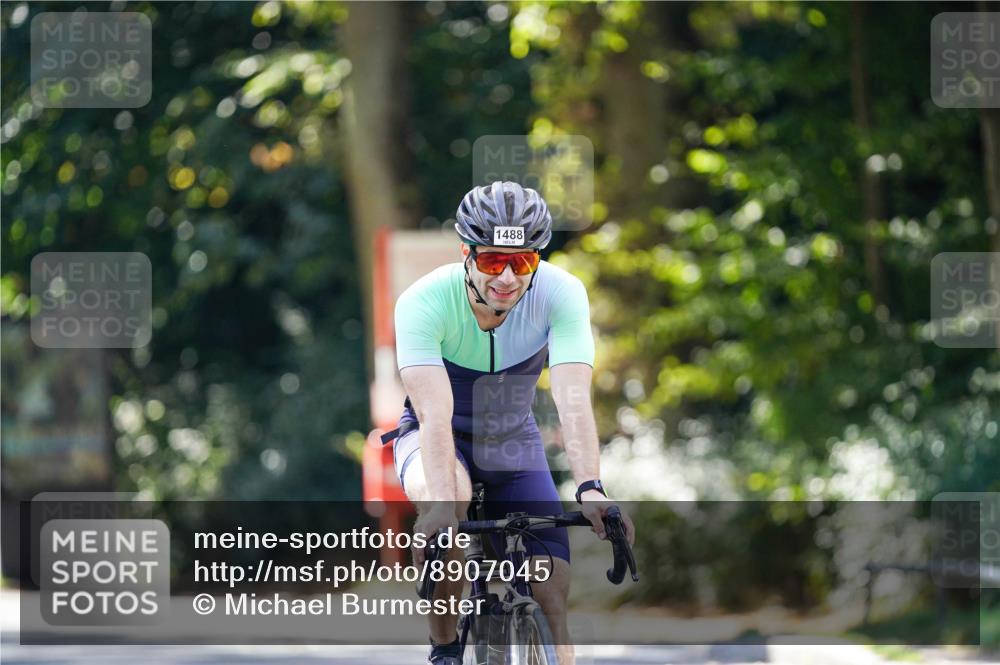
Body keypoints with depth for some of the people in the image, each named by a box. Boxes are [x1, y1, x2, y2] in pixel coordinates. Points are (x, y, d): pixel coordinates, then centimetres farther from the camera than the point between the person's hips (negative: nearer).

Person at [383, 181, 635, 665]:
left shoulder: (561, 294, -26)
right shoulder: (425, 302, -30)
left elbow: (573, 401, -36)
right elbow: (435, 415, -40)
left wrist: (590, 490, -51)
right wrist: (442, 505, -56)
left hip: (512, 440, 2)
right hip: (438, 438, -2)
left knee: (551, 602, -12)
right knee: (443, 501, -37)